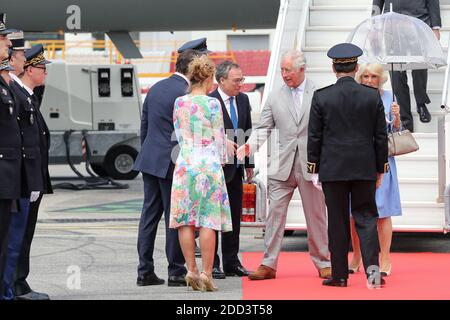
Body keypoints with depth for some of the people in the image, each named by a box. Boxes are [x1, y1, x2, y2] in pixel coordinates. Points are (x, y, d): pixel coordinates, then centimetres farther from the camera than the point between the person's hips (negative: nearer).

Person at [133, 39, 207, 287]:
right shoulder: (185, 94, -15)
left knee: (149, 215, 9)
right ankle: (176, 273, 5)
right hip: (172, 163, -8)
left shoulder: (156, 88, 10)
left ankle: (145, 271, 10)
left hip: (149, 161, 8)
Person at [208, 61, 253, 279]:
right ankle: (212, 265, 4)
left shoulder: (243, 100, 10)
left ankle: (231, 263, 18)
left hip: (235, 167, 7)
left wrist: (249, 163, 13)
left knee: (235, 216, 11)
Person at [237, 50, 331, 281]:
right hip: (283, 166, 2)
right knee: (275, 214, -2)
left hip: (312, 166, -2)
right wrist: (250, 145, -12)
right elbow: (264, 128, 6)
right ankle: (268, 264, 2)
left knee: (316, 216, 6)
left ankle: (323, 263, 17)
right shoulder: (274, 97, 8)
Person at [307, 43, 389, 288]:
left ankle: (339, 274, 7)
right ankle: (372, 266, -10)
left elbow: (314, 136, -1)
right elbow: (381, 136, 3)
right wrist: (380, 167, 12)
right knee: (366, 217, 6)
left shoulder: (321, 97, -4)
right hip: (365, 167, 1)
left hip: (333, 168, -1)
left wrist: (313, 168, 7)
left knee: (337, 221, 5)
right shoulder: (372, 96, -1)